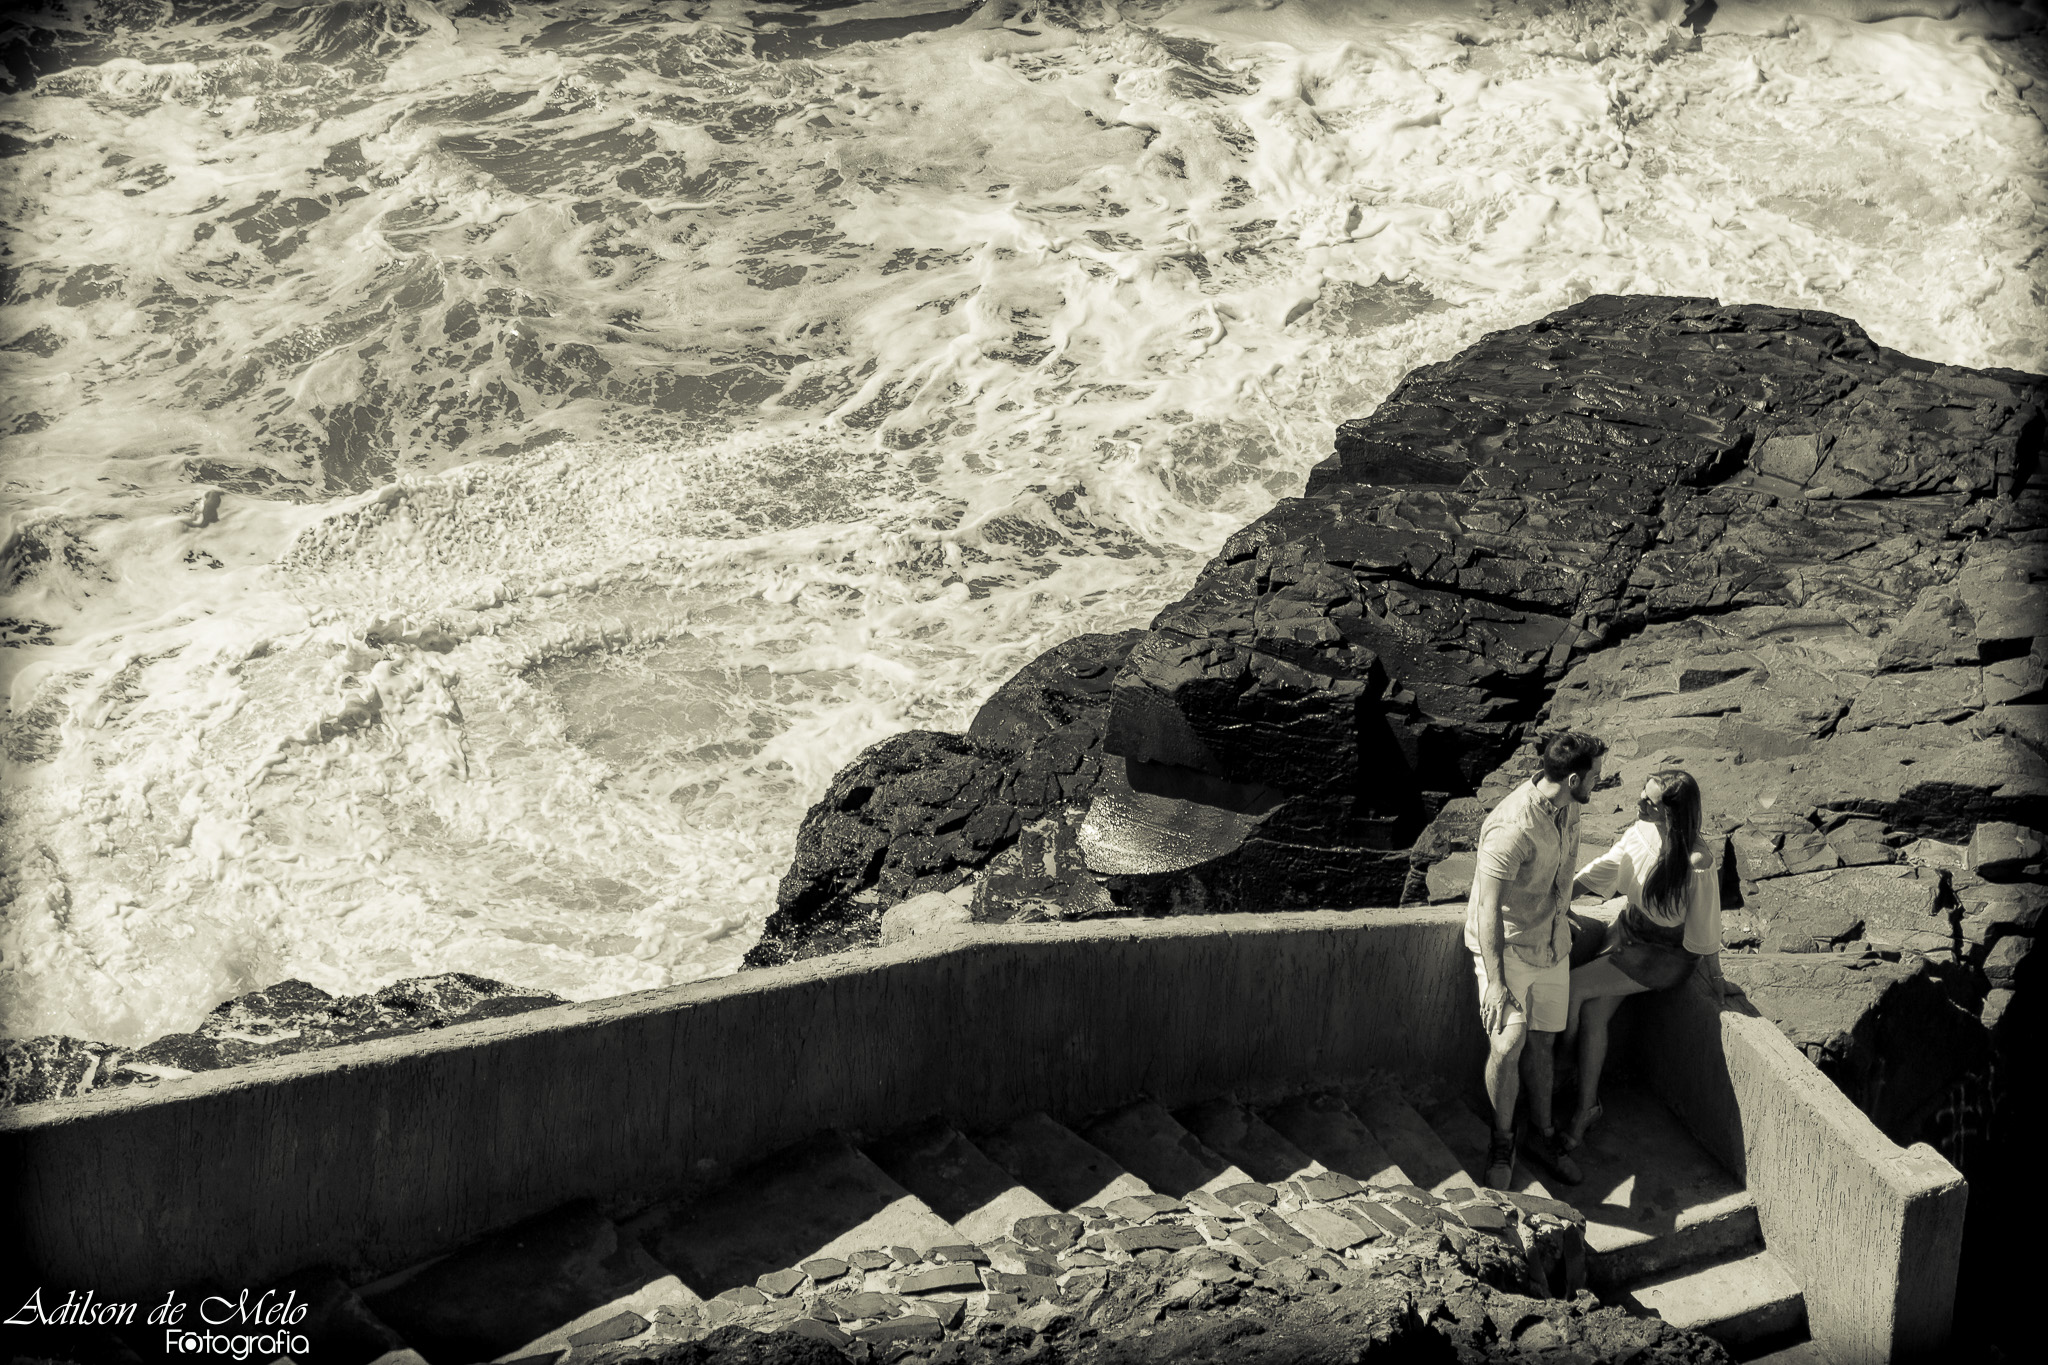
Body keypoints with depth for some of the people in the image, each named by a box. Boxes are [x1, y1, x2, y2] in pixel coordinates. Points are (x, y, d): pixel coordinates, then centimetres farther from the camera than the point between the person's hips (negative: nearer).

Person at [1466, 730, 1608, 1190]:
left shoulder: (1566, 807, -4)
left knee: (1541, 1040, 14)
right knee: (1509, 1043, -16)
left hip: (1551, 941, 7)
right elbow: (1488, 907, -27)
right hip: (1505, 943, -7)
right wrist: (1495, 982, -27)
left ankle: (1543, 1134, 30)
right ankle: (1502, 1141, 4)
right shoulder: (1511, 829, -31)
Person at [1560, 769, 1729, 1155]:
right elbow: (1605, 868, 0)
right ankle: (1586, 1109, 10)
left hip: (1665, 953, -6)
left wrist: (1715, 976, -8)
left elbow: (1705, 924, -19)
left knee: (1574, 988, -12)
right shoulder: (1642, 830, -10)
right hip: (1628, 931, 6)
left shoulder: (1696, 862, -30)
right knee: (1593, 1014, -3)